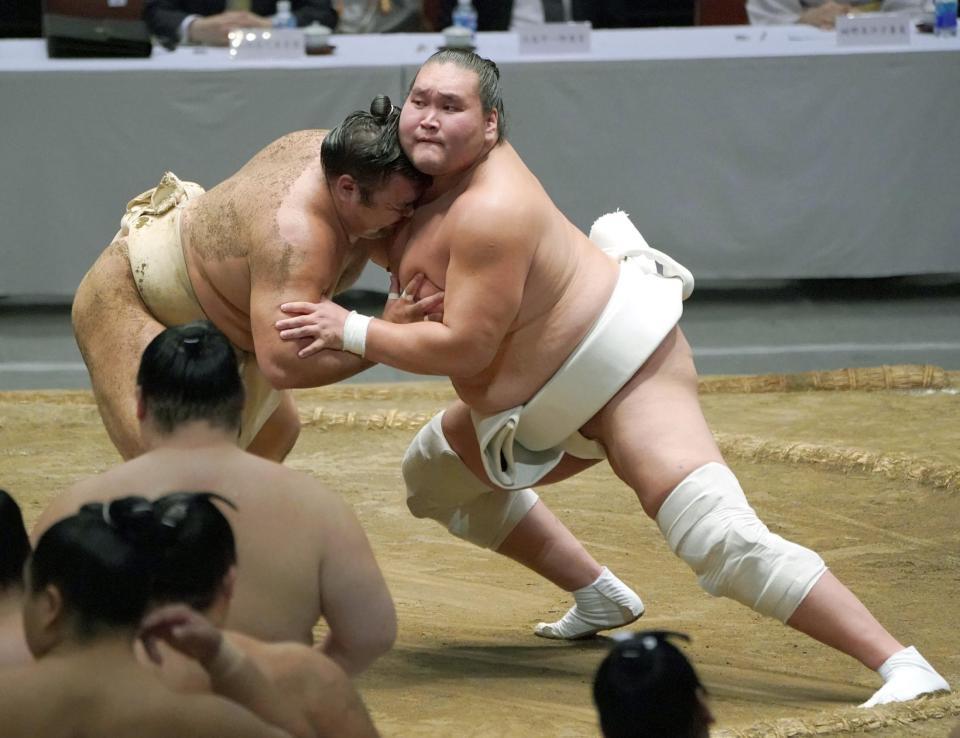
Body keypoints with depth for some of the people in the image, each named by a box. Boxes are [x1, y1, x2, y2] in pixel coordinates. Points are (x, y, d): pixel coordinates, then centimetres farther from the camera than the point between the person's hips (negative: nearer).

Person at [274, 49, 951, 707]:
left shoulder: (491, 210, -26)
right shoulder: (451, 165, 2)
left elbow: (464, 348, -27)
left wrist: (351, 331, -19)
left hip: (622, 367, -11)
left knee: (723, 538, -24)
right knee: (435, 471, 21)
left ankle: (902, 666, -28)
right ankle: (598, 598, 26)